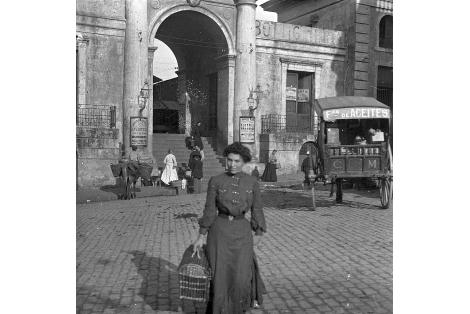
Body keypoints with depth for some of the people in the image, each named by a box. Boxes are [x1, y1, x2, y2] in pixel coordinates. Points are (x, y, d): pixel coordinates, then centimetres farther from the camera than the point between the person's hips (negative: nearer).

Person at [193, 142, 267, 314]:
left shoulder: (252, 182, 0)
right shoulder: (216, 181, -4)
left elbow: (257, 210, 7)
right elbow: (210, 210, -3)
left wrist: (258, 235, 10)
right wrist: (201, 237, -6)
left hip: (242, 231, 1)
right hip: (219, 230, -1)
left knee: (240, 276, -2)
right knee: (220, 275, -1)